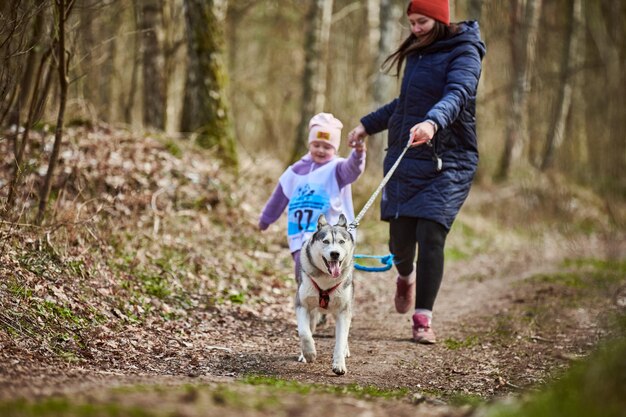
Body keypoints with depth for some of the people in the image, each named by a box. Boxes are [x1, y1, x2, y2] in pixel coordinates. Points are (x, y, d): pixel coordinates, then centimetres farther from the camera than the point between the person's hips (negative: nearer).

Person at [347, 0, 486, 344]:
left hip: (448, 163, -6)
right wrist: (367, 125, 30)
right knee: (400, 240, 6)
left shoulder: (464, 53, -8)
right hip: (404, 158, 6)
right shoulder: (417, 52, 15)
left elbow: (457, 94, -28)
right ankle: (406, 278, 40)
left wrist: (433, 122, -47)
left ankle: (423, 319, -4)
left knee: (430, 237, -13)